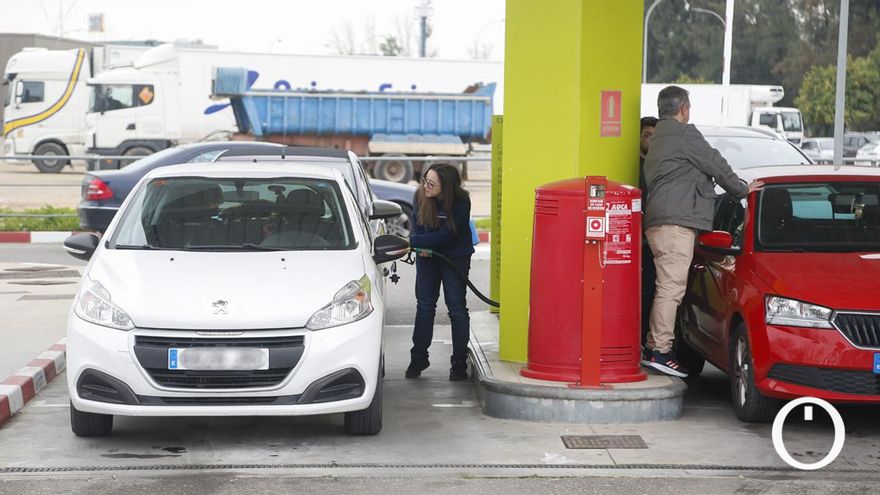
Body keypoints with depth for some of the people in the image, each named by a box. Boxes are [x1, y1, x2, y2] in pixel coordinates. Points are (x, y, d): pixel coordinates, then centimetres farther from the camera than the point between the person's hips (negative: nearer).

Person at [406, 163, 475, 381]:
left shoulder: (461, 202, -25)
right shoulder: (421, 195, -14)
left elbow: (446, 235, -26)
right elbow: (417, 225, -2)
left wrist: (412, 243, -28)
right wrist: (421, 246, -20)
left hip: (455, 257, -4)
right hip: (427, 256, 4)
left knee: (456, 306, -2)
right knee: (424, 304, 5)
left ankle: (459, 362, 5)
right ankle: (419, 358, 12)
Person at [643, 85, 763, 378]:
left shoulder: (658, 139, 27)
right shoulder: (684, 134, -4)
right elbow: (715, 165, -1)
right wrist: (742, 189, 12)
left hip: (658, 222, 10)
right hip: (676, 222, -10)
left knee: (667, 287, 12)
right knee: (672, 286, -13)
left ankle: (655, 345, 12)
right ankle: (661, 351, -16)